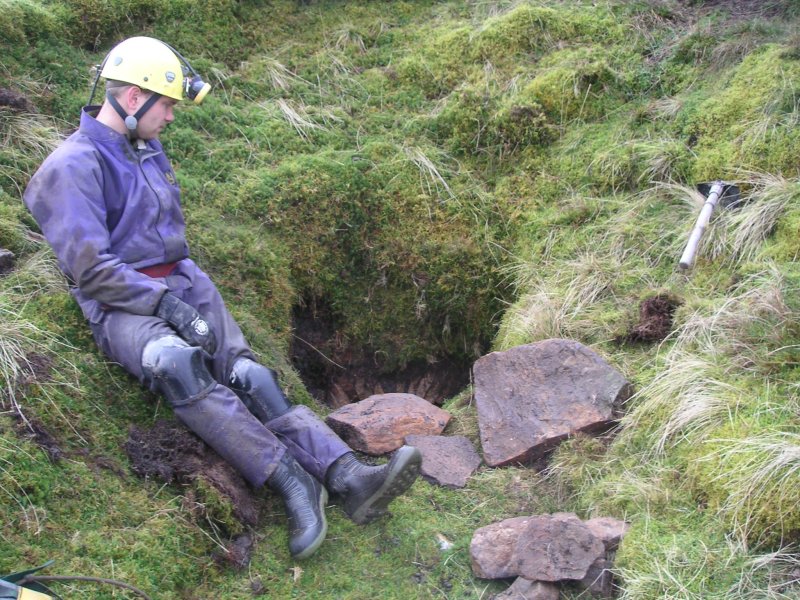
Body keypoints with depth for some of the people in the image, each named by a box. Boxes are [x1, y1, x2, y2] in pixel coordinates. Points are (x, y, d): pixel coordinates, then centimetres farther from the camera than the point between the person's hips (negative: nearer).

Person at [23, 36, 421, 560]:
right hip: (122, 305, -6)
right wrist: (164, 302, -22)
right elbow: (90, 270, -16)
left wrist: (189, 290, 10)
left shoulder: (148, 149, 18)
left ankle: (350, 477, -31)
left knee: (248, 374, -16)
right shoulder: (73, 167, -8)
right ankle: (291, 480, -39)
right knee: (177, 364, -38)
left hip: (181, 285, 7)